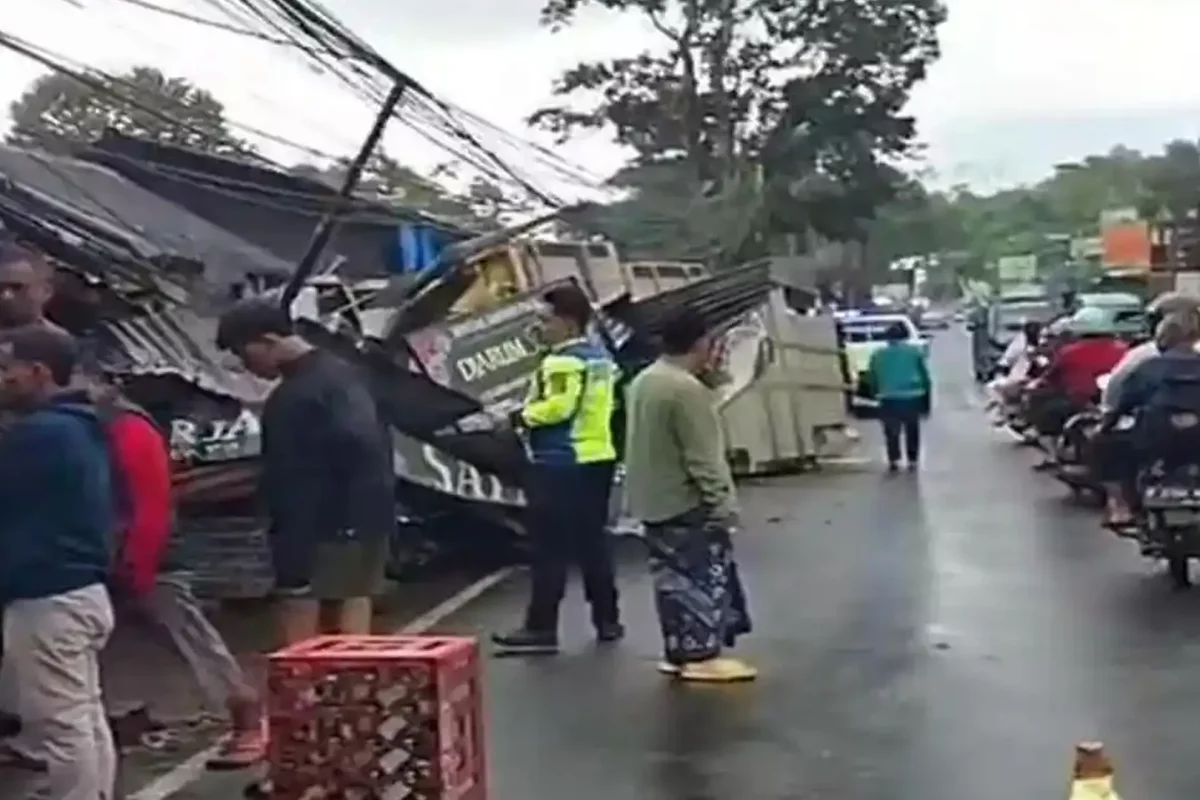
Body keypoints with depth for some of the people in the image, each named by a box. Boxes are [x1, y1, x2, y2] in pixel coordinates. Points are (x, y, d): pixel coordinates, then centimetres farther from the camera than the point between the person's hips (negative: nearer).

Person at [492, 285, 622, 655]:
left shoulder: (563, 362, -15)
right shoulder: (600, 358, 15)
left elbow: (557, 405, -27)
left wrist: (520, 417, -11)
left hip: (561, 465, -9)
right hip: (596, 459, 10)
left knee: (549, 549, -5)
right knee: (593, 543, 15)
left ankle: (541, 628, -4)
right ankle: (607, 620, 20)